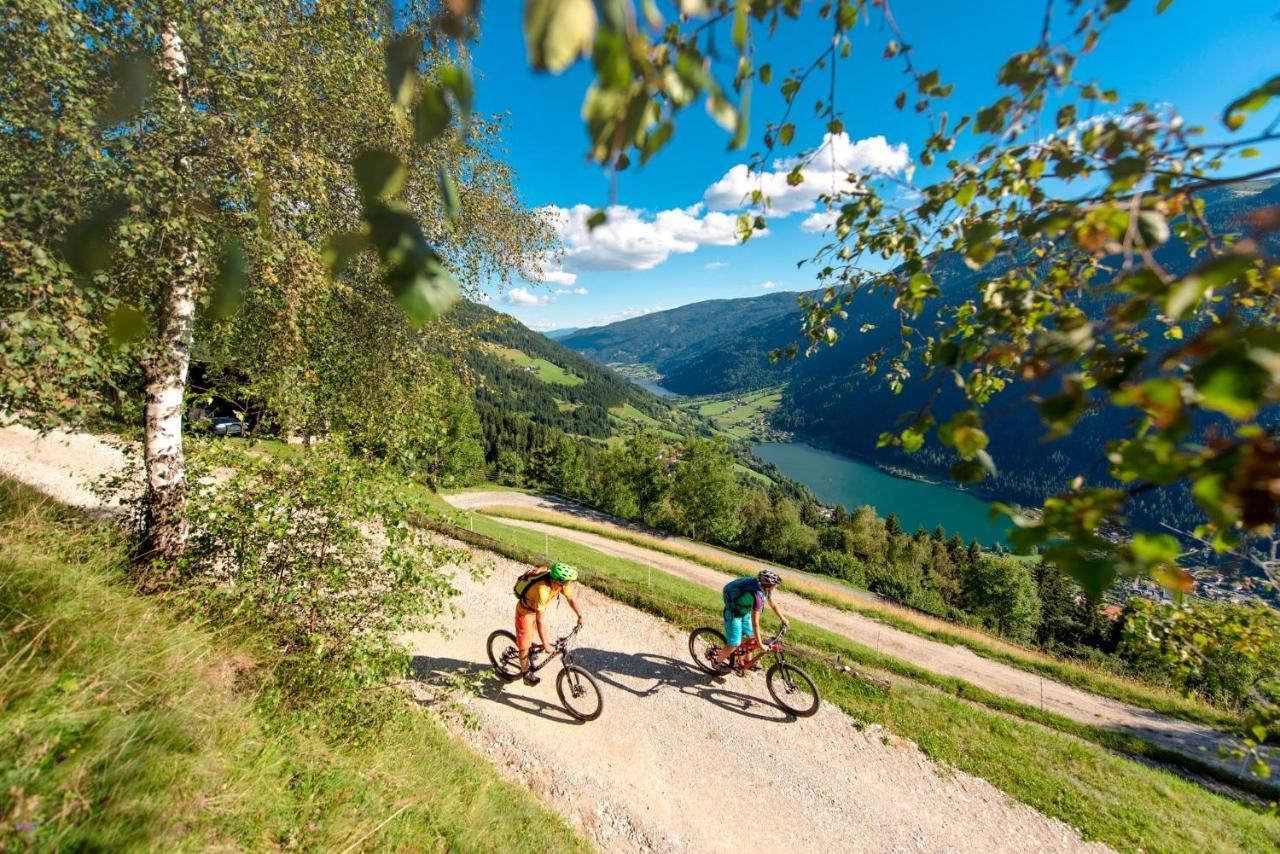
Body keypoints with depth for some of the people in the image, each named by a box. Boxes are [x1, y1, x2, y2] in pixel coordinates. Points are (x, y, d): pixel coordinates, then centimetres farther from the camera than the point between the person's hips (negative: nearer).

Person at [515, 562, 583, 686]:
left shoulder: (562, 583, -23)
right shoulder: (543, 590, -44)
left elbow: (571, 599, -7)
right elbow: (540, 620, -40)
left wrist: (580, 616, -15)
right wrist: (546, 644, -35)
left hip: (536, 608, 6)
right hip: (525, 610, -6)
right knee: (525, 644, 5)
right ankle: (526, 675, 22)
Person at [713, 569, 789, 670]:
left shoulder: (765, 588, -13)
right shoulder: (757, 595, -39)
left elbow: (772, 604, 9)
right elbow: (755, 622, -34)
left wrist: (783, 619, 19)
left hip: (745, 612, 8)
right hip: (733, 614, -8)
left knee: (751, 637, 15)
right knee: (734, 645, -3)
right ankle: (718, 661, 20)